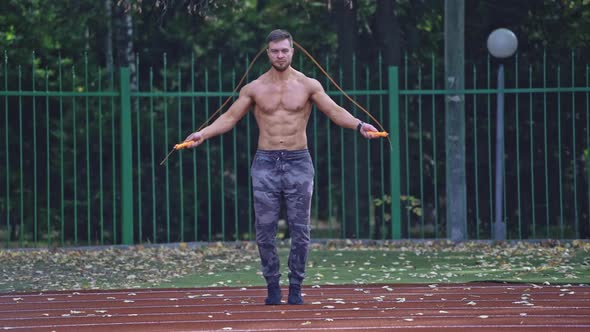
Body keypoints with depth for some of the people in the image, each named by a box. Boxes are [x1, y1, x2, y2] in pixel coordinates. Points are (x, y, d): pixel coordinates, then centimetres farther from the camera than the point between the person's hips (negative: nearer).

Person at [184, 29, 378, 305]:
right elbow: (229, 117, 5)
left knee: (300, 231, 1)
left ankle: (295, 289, 9)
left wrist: (358, 125, -19)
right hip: (265, 163, 1)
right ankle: (272, 287, 11)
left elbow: (334, 111, -2)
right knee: (265, 231, 1)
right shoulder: (254, 88, 4)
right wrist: (203, 134, -9)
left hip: (298, 162, -1)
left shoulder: (308, 85, 2)